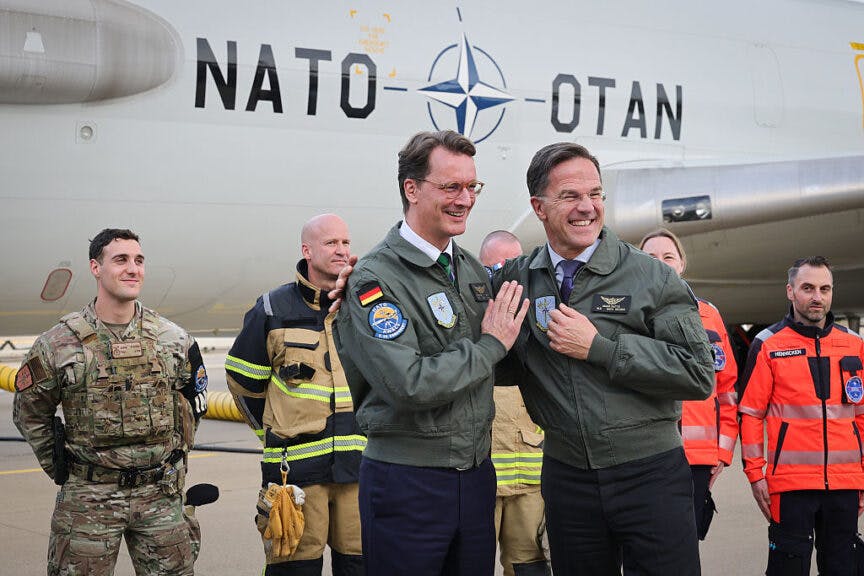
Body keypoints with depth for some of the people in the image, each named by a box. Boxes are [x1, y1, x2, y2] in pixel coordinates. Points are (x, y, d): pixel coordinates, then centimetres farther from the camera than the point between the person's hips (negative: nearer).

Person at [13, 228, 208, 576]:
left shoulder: (172, 338, 2)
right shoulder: (58, 344, -5)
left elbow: (193, 406, 16)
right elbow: (29, 413, 7)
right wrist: (61, 471, 6)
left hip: (161, 495, 2)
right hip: (88, 498, -2)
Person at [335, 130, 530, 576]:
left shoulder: (473, 270, 8)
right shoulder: (375, 280, -14)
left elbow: (502, 369, 19)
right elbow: (410, 385, -25)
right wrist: (490, 346, -14)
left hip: (476, 475, 7)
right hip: (406, 482, -6)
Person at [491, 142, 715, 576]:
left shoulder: (653, 278, -6)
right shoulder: (516, 278, 3)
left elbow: (698, 375, -12)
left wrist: (600, 347, -16)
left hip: (650, 474, -3)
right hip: (567, 476, 3)